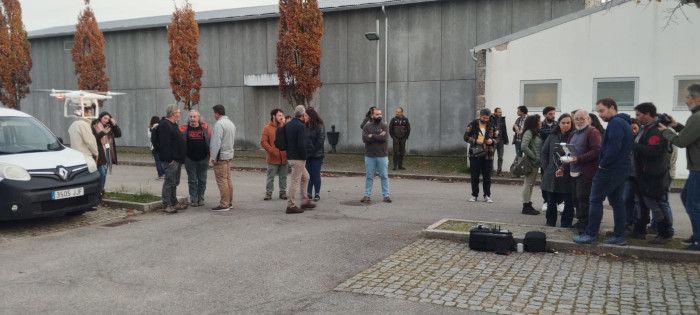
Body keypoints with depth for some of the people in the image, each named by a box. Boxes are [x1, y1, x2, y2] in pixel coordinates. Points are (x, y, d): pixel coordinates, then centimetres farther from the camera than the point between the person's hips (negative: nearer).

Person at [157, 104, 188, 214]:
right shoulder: (165, 125, -15)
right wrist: (169, 159, -24)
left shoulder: (174, 124, 19)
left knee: (174, 182, 16)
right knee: (169, 182, -7)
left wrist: (181, 159, 22)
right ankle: (166, 205, -4)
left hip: (177, 159, 11)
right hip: (171, 160, -11)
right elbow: (164, 144, -22)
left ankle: (174, 203, 24)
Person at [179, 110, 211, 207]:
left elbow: (210, 140, 6)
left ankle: (201, 198, 20)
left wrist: (210, 154, -1)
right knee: (192, 180, 5)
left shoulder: (205, 128, 3)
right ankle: (193, 199, 13)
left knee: (202, 180, 8)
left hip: (203, 159, 0)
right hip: (190, 159, 0)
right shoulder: (184, 129, 2)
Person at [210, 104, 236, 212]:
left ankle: (224, 205, -5)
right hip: (229, 155, 9)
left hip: (221, 156, -9)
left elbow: (217, 142, -19)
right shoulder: (231, 123, 14)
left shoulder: (219, 124, -15)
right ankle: (229, 203, 18)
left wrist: (214, 157, -15)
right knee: (228, 179, 13)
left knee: (221, 180, -6)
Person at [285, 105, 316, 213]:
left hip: (290, 156, 9)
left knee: (305, 177, 20)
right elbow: (301, 144, -22)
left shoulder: (287, 125, 11)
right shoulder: (301, 126, -15)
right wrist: (304, 156, -10)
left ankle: (305, 201, 25)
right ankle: (291, 206, 2)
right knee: (295, 181, -3)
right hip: (298, 158, -9)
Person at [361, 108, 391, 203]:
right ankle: (367, 195, 15)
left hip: (382, 156, -1)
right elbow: (364, 139, -12)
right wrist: (378, 136, -13)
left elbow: (384, 138, -15)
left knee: (384, 176, 4)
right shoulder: (367, 126, 3)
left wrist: (372, 136, -9)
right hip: (369, 156, 1)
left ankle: (386, 195, 12)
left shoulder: (384, 126, 1)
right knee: (369, 176, 7)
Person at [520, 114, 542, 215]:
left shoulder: (536, 133, 16)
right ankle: (526, 207, 0)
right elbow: (524, 147, -24)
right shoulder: (528, 132, -13)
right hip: (531, 162, -9)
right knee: (528, 184, -4)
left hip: (536, 162, 9)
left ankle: (529, 205, 19)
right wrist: (534, 157, -18)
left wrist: (538, 159, 3)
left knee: (531, 184, 13)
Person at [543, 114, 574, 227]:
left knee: (569, 202, 2)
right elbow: (543, 153, 12)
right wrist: (546, 168, 4)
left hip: (567, 176, -3)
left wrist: (565, 168, -16)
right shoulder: (552, 137, 7)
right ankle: (550, 224, 25)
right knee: (551, 201, 12)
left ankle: (566, 225, 13)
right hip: (551, 175, 4)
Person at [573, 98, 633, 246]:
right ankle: (619, 236, 14)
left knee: (595, 200, -5)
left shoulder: (615, 123, -15)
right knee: (616, 201, 12)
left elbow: (614, 147, -25)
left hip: (611, 169, -10)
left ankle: (591, 235, -3)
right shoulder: (624, 122, 18)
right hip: (623, 168, 10)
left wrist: (603, 163, -15)